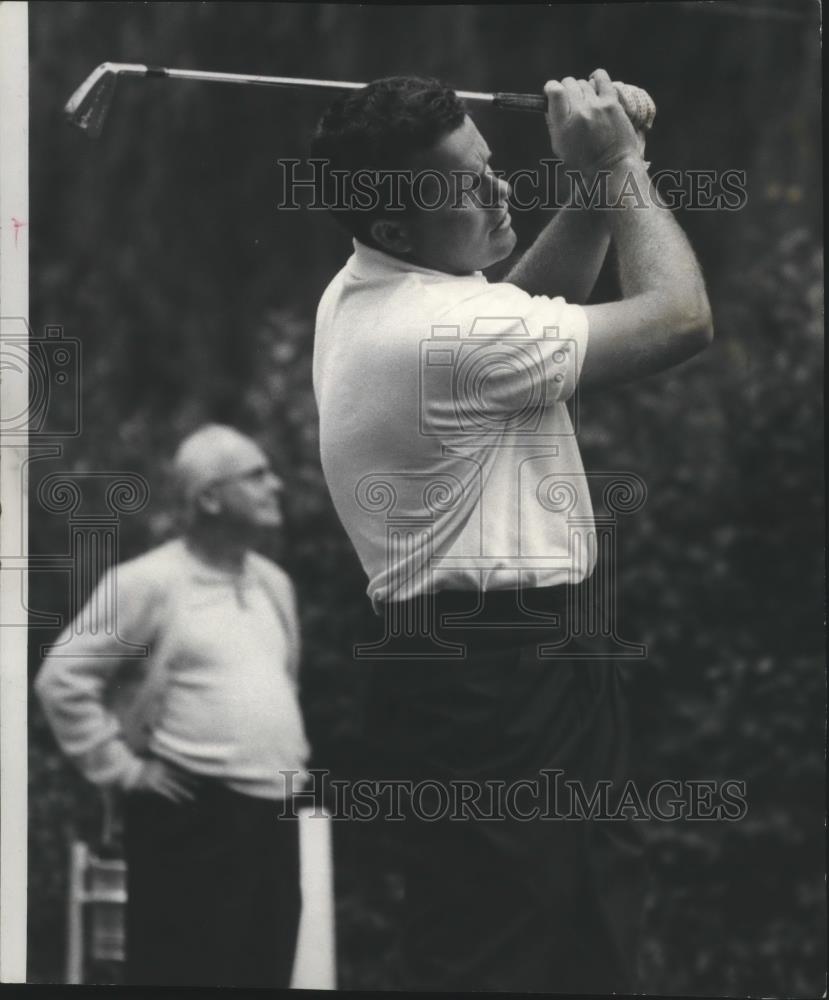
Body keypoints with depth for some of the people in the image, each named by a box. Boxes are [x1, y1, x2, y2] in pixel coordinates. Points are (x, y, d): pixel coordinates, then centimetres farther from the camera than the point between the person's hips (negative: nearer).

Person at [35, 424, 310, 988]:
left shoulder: (274, 584, 15)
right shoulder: (149, 583, -8)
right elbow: (63, 678, -9)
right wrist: (122, 767, -9)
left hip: (273, 817, 8)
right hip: (192, 818, -7)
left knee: (265, 977, 10)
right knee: (187, 977, -9)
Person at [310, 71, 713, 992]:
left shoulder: (359, 295, 9)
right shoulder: (449, 330, -21)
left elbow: (529, 302, 24)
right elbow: (680, 319, -15)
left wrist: (595, 187, 9)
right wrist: (620, 167, -5)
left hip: (461, 673, 10)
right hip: (497, 685, -10)